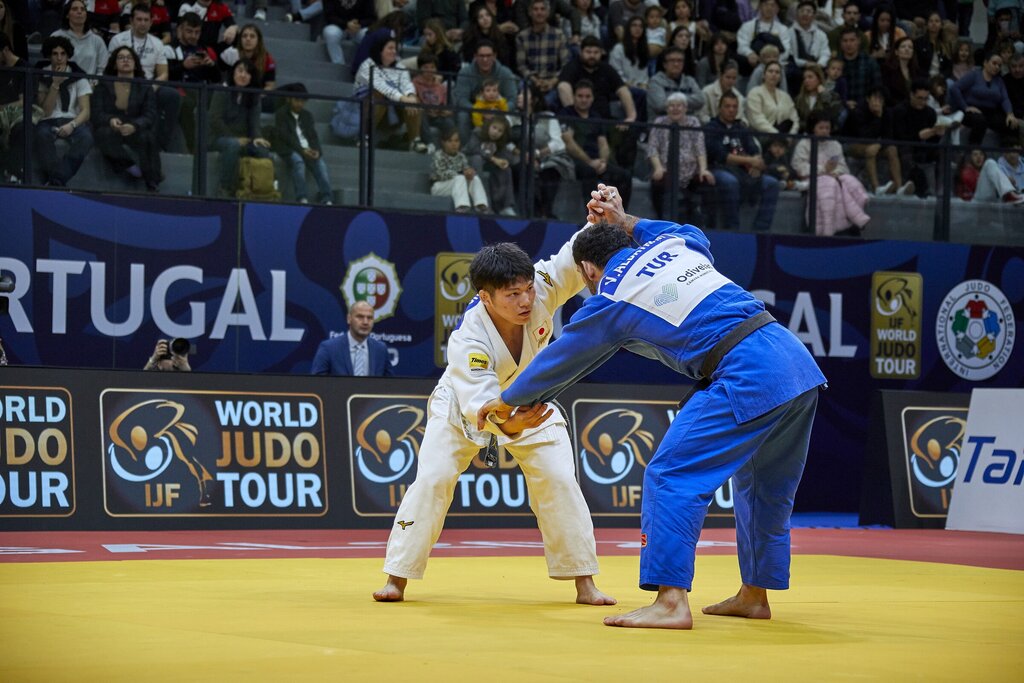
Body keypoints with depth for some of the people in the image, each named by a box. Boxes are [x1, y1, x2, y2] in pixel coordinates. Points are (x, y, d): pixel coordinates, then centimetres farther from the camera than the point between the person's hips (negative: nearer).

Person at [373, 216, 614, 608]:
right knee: (433, 479, -13)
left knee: (559, 481, -6)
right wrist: (506, 425, -71)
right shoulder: (468, 340, -41)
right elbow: (480, 403, -50)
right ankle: (397, 578, -3)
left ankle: (584, 584, 4)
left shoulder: (541, 291, -32)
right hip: (464, 407, -3)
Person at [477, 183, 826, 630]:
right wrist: (627, 224, 44)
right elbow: (697, 236, 45)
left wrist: (509, 401, 31)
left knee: (672, 476, -7)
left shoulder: (608, 302, 2)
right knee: (764, 486, 22)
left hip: (747, 380, -8)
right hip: (799, 363, 8)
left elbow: (560, 359, 16)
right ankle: (754, 595, 33)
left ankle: (671, 602, -15)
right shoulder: (669, 245, 19)